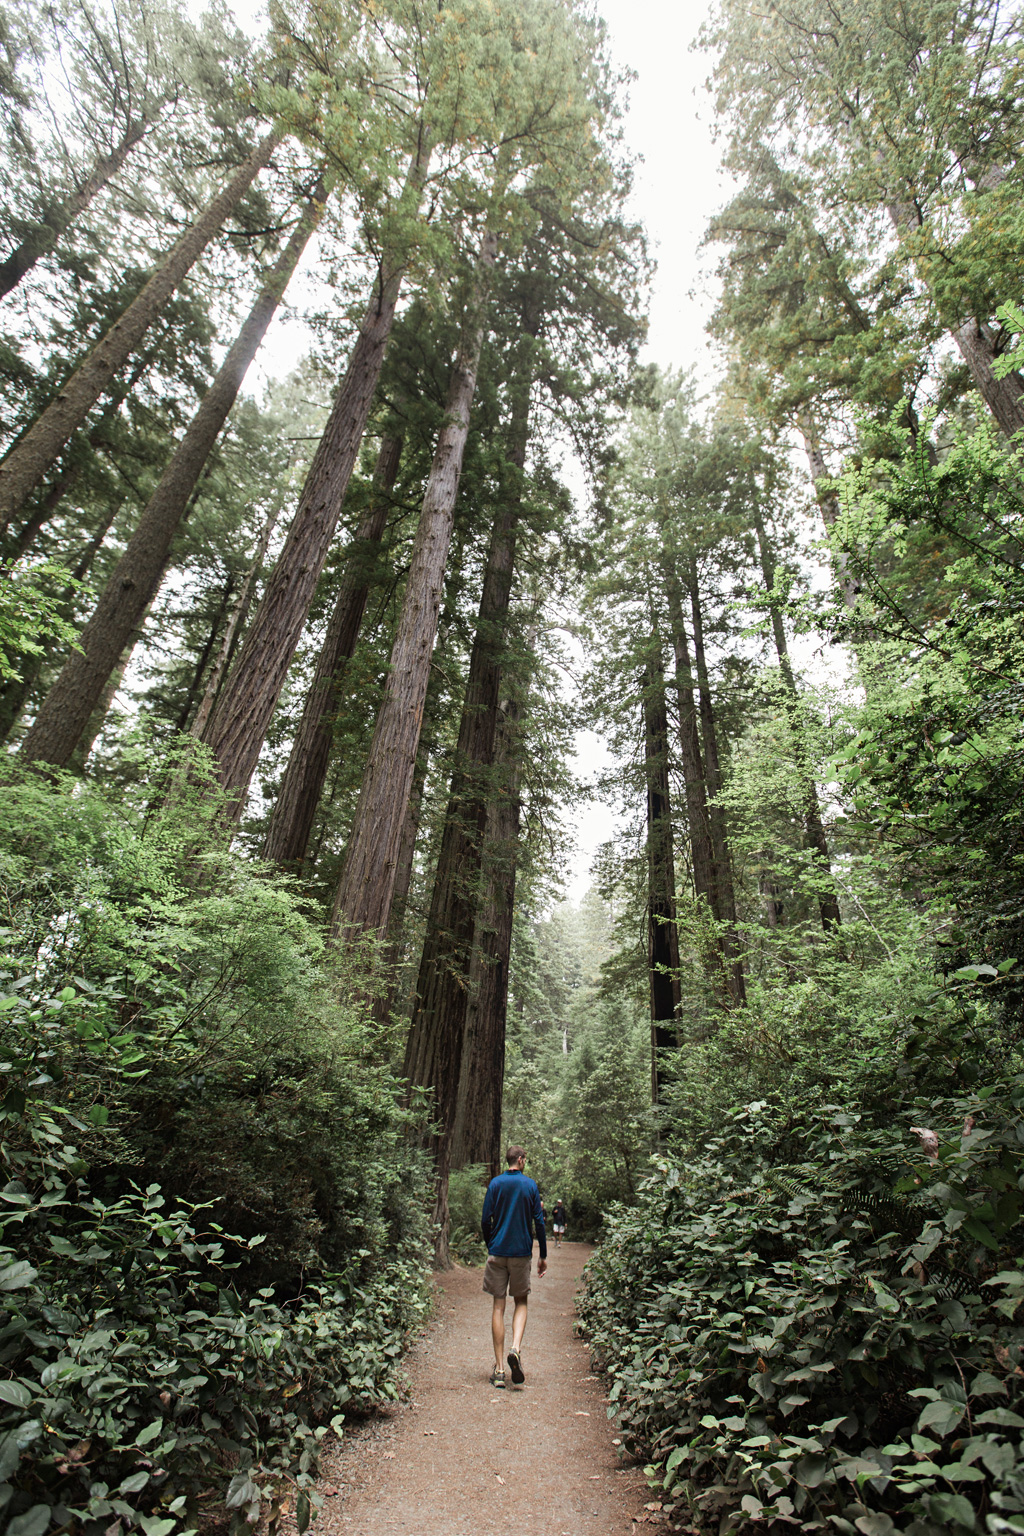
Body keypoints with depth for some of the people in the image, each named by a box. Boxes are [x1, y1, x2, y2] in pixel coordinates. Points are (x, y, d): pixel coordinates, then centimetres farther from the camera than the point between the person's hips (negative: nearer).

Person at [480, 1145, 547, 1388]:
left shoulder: (495, 1183, 0)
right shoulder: (530, 1185, 0)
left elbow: (485, 1220, -1)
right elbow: (539, 1222, -1)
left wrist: (490, 1248, 12)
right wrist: (543, 1256, 7)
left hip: (498, 1252, 0)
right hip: (522, 1252, 0)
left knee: (498, 1307, 7)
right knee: (521, 1302, 15)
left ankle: (499, 1368, 7)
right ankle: (516, 1349, -7)